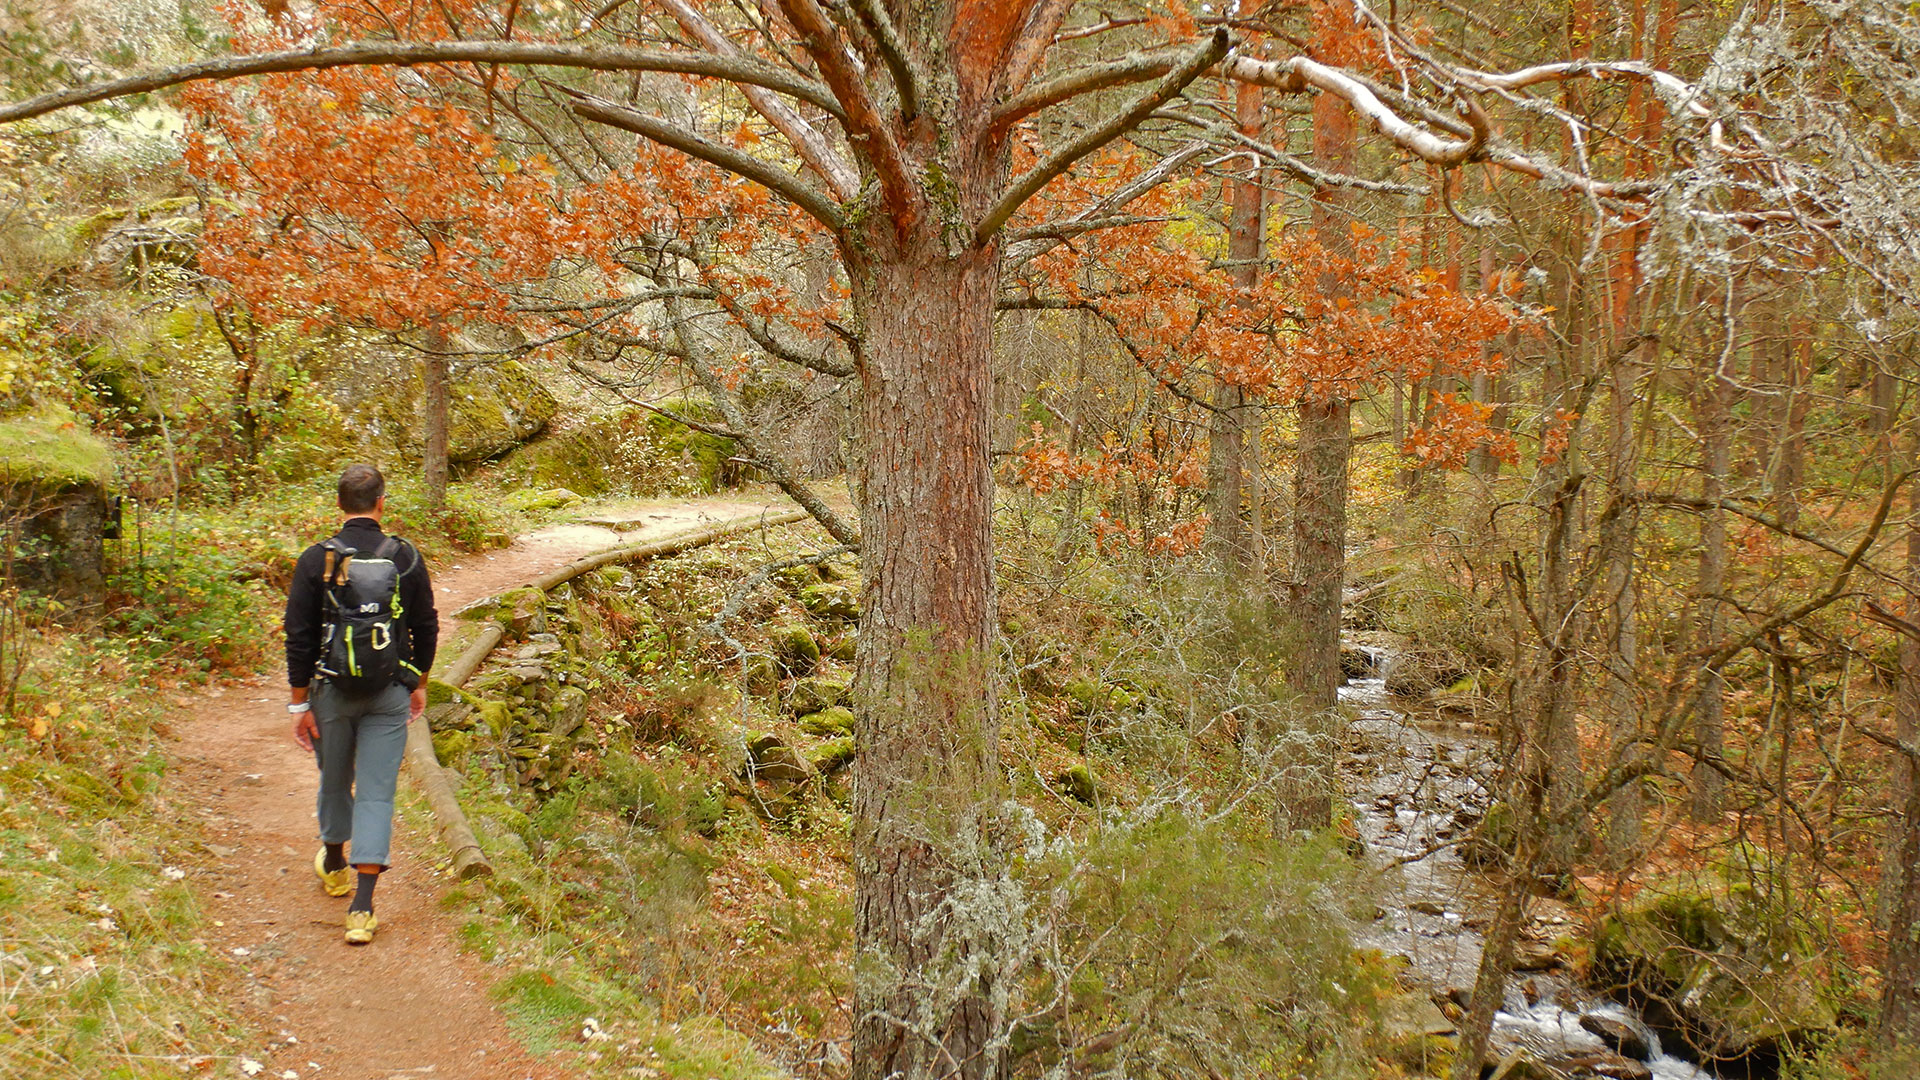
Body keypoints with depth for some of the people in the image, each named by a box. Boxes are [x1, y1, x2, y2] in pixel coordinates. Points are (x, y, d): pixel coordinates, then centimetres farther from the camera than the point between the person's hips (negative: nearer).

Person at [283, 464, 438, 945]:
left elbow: (299, 636, -6)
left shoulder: (317, 560, -7)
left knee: (335, 782, 21)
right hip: (390, 695, 0)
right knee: (377, 793, 0)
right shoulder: (406, 558, -3)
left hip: (332, 692, 0)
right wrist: (418, 683, 17)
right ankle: (361, 908, -7)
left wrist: (299, 702, 1)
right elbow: (426, 626, 3)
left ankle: (334, 867, 45)